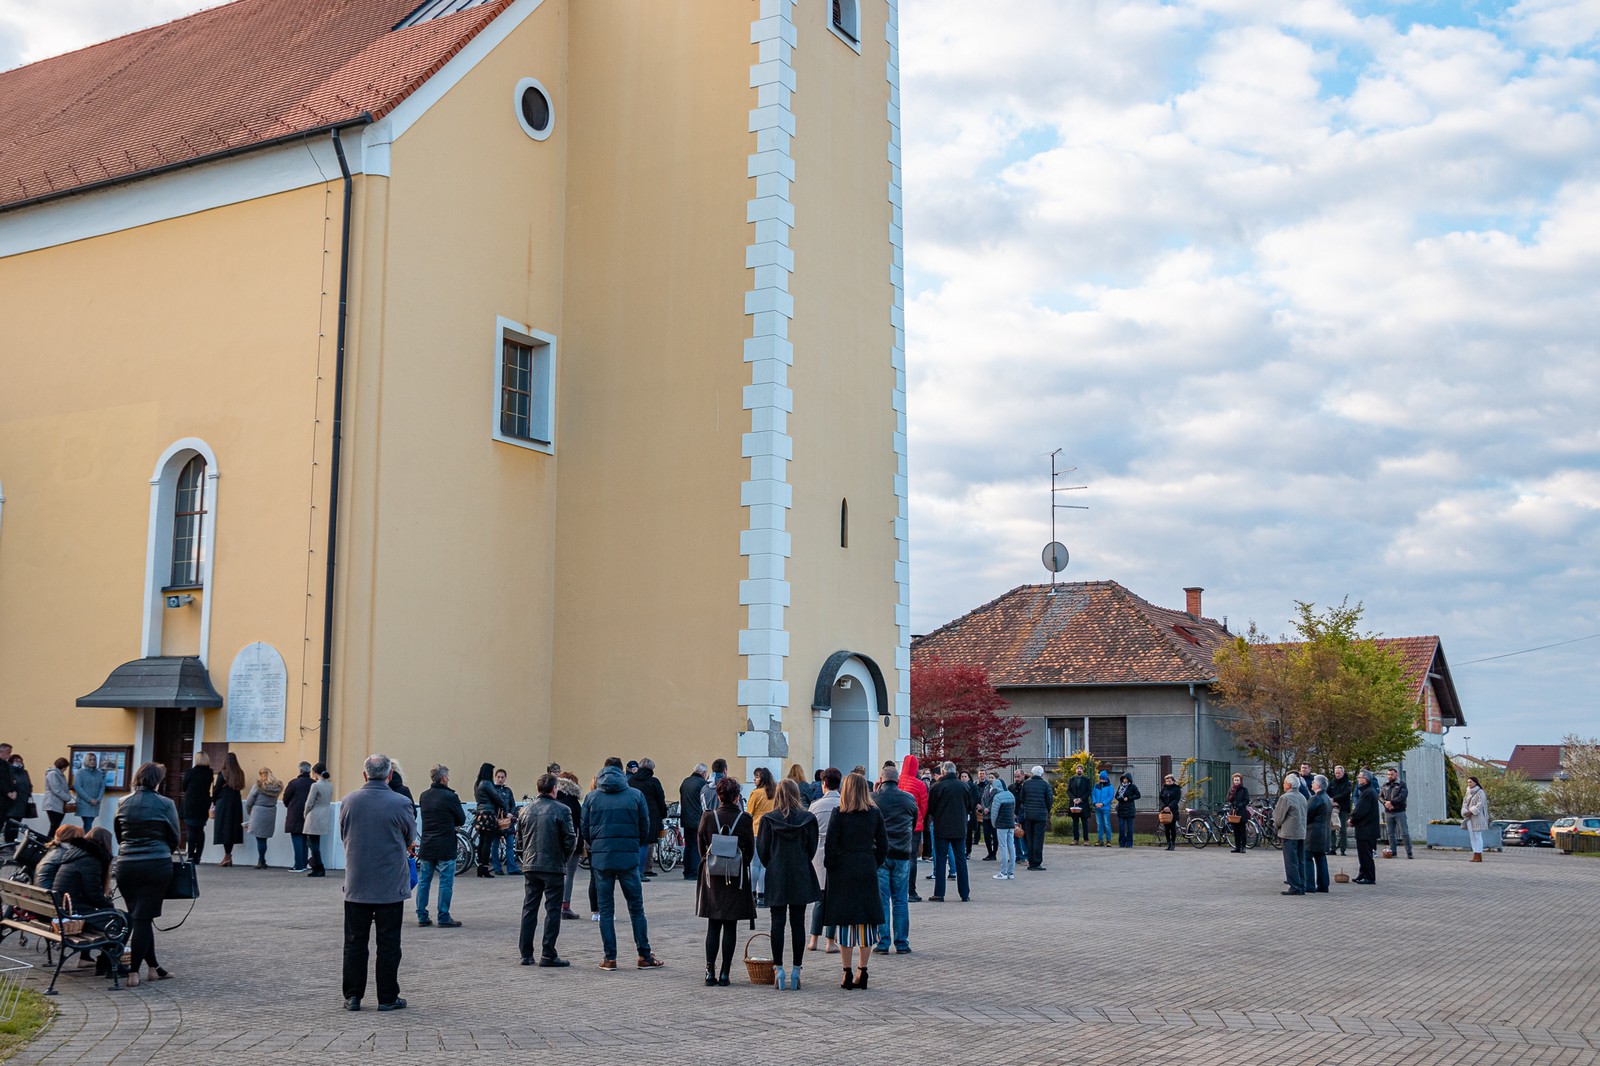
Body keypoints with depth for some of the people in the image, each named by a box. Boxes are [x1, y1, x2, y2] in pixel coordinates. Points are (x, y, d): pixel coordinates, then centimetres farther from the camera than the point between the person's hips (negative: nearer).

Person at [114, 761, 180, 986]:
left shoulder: (123, 803, 6)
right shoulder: (165, 804, -5)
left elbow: (118, 835, 14)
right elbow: (174, 838, 2)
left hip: (126, 866, 3)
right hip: (157, 866, -3)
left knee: (138, 916, 12)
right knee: (144, 917, 1)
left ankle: (153, 967, 17)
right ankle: (133, 971, -1)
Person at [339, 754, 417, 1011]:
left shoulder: (348, 802, -3)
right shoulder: (401, 803, -12)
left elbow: (344, 837, 9)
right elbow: (411, 840, 3)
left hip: (356, 885, 3)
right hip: (391, 884, -2)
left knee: (355, 941, 11)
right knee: (388, 943, 5)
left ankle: (352, 996, 13)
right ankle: (387, 997, 9)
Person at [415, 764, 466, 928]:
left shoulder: (424, 796, 6)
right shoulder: (450, 796, -12)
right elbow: (461, 820, -4)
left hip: (426, 846, 6)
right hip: (445, 847, -6)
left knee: (423, 881, 11)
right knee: (446, 882, 0)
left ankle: (422, 916, 14)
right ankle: (444, 918, 1)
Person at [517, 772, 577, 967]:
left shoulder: (525, 810, 6)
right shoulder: (561, 810, -9)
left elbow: (519, 839, 12)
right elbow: (570, 840, -8)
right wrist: (565, 858, 9)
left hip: (530, 866, 5)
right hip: (554, 867, -5)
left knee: (529, 909, 11)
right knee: (552, 910, 1)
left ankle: (526, 954, 12)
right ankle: (548, 954, -1)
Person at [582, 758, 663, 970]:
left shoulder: (591, 797, 2)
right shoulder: (635, 795, 0)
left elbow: (584, 830, 6)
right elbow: (645, 828, 3)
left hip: (600, 858, 1)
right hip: (628, 857, -1)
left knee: (605, 910, 8)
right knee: (636, 908, 8)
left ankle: (610, 958, 7)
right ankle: (645, 956, 10)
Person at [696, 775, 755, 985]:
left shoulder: (708, 817, -6)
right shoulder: (745, 819, -8)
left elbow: (702, 848, 2)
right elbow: (751, 850, 0)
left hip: (712, 877, 1)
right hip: (737, 878, -1)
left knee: (713, 927, 9)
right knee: (730, 927, 5)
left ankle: (710, 971, 5)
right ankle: (724, 973, 4)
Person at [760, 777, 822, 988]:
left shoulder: (769, 819, -6)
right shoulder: (808, 819, -3)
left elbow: (762, 849, -1)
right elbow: (812, 848, 3)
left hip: (776, 877, -1)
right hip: (801, 876, 1)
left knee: (777, 923, 4)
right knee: (798, 923, 5)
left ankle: (778, 969, 1)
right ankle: (796, 970, 7)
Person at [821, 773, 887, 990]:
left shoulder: (839, 814, -8)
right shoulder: (875, 814, 2)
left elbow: (830, 845, -9)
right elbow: (883, 845, 5)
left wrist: (830, 867, 4)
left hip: (843, 872, -3)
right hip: (868, 871, 3)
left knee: (845, 922, 2)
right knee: (866, 921, 7)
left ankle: (847, 974, 3)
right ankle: (862, 972, 8)